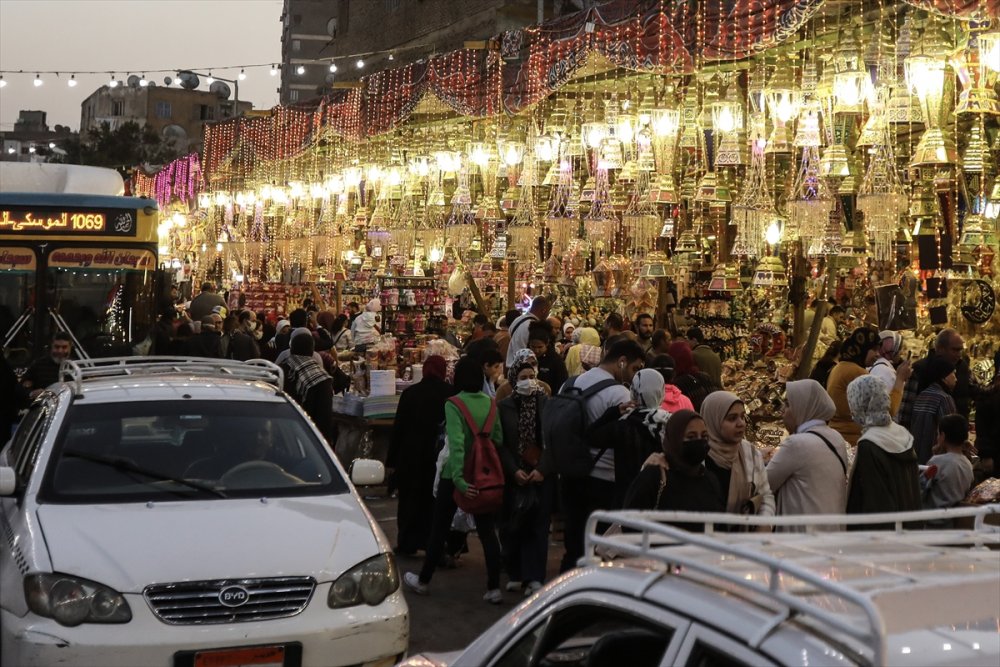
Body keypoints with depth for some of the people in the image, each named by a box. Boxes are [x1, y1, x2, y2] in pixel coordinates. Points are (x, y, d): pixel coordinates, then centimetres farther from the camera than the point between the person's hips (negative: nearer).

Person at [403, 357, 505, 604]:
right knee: (487, 531, 8)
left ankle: (423, 581, 24)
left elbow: (456, 443, -25)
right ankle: (494, 588, 5)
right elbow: (498, 440, -1)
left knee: (439, 529, 11)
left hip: (458, 475, -3)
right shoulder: (491, 404, -2)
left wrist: (459, 479, -28)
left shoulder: (453, 404, -16)